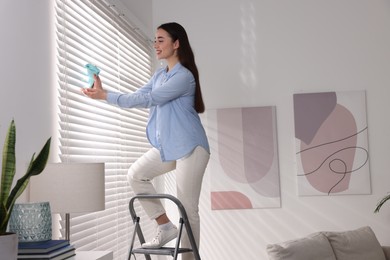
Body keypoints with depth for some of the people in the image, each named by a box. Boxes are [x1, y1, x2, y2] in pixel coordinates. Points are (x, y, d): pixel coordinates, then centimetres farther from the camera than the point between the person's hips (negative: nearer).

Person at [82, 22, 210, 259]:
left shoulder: (184, 76, -16)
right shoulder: (159, 75, 13)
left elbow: (148, 100, -23)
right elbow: (137, 98, 7)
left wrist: (105, 96, -24)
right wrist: (103, 92, -7)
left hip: (190, 147, -9)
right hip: (167, 146, 9)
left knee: (188, 207, -4)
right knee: (136, 175, 1)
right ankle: (166, 227, 8)